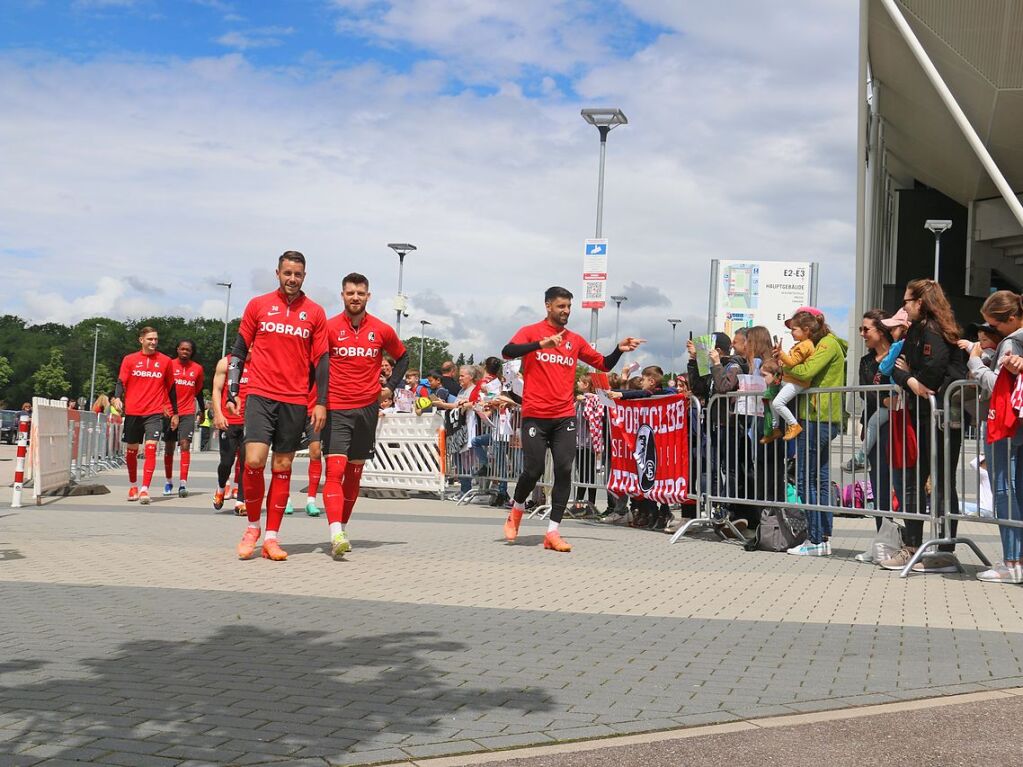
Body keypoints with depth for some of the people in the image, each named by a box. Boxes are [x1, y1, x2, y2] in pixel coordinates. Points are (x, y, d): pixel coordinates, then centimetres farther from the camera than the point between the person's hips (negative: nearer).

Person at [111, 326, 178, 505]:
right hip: (132, 412, 1)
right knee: (131, 450, 9)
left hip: (154, 413, -1)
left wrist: (174, 413, 13)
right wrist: (117, 398, -18)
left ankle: (144, 489, -17)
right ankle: (133, 486, 27)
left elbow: (171, 388, 12)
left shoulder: (165, 361, 6)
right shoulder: (129, 359, 6)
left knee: (150, 448, -15)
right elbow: (121, 382, 3)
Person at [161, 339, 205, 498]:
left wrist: (202, 410, 20)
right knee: (169, 447, 9)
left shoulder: (197, 368, 6)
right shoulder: (170, 365, 1)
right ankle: (169, 482, 23)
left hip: (188, 413, 0)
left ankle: (183, 483, -17)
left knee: (185, 445, -12)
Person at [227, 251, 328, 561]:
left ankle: (271, 537, 10)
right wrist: (232, 393, 2)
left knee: (283, 467, 4)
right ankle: (252, 527, 7)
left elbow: (321, 359, 7)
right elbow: (239, 351, 9)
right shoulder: (258, 305, 7)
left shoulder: (315, 312, 7)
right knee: (254, 460, -14)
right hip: (260, 395, -1)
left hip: (296, 401, 1)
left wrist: (321, 402, -1)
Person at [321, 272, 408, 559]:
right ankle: (336, 535, -25)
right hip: (336, 409, -3)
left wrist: (390, 386, 11)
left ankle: (342, 528, 22)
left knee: (354, 473, 10)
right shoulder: (329, 328, -3)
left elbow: (402, 357, 20)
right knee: (335, 470, -15)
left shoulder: (382, 330, 3)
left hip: (367, 408, 3)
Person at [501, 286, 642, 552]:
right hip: (535, 415, -3)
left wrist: (619, 350, 0)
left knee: (564, 471, -5)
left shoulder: (575, 340, 12)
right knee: (533, 470, -4)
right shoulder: (530, 332, 1)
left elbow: (603, 364, 19)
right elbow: (507, 352, -17)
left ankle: (552, 532, -1)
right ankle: (517, 509, 27)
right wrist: (541, 344, -27)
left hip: (565, 417, 3)